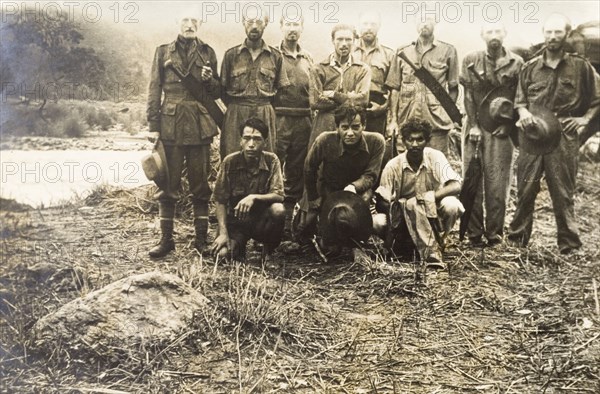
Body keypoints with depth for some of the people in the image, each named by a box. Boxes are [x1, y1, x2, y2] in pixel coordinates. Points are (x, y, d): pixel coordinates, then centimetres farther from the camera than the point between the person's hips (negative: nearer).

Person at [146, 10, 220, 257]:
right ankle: (166, 239, 9)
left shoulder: (207, 53, 11)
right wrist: (153, 126, -2)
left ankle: (201, 239, 13)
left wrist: (209, 79, -9)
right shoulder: (163, 52, 9)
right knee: (168, 184, 1)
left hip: (200, 125, 1)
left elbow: (217, 93, 13)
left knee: (200, 185, 5)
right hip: (170, 124, 0)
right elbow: (154, 90, 5)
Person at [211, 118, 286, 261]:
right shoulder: (229, 162, -10)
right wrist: (223, 233, -16)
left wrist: (254, 197, -36)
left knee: (278, 210, -32)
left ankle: (268, 251, -4)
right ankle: (239, 245, 14)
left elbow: (279, 196, -18)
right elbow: (220, 201, -7)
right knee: (222, 253, -24)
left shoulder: (271, 160, -10)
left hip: (262, 220, 0)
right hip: (235, 222, 0)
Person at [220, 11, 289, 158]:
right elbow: (222, 89, 10)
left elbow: (282, 90, 11)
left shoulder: (275, 56, 9)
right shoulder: (231, 54, 7)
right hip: (235, 117, 0)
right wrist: (236, 108, 3)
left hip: (266, 117, 1)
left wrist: (265, 108, 5)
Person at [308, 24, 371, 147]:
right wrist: (349, 99, -6)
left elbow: (363, 99, -6)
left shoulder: (363, 69, 9)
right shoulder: (318, 69, 6)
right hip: (323, 128, -1)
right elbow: (315, 102, -7)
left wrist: (334, 95, -7)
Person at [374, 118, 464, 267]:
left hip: (433, 216, -1)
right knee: (378, 222, -29)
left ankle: (432, 246, -8)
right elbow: (382, 202, -10)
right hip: (401, 218, 1)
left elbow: (456, 186, -25)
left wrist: (428, 198, -36)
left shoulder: (435, 157, -13)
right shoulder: (393, 166, -11)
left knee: (451, 205, -32)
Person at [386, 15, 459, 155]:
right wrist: (393, 120, 3)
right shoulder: (402, 52, 11)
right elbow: (395, 89, 10)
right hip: (406, 122, 2)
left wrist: (450, 115, -2)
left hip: (437, 123, -1)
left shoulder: (448, 51, 7)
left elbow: (453, 88, 8)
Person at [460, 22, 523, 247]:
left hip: (501, 130, -1)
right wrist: (473, 125, -4)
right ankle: (474, 233, 8)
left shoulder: (516, 63, 4)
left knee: (497, 183, -2)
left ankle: (494, 232, 8)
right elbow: (468, 94, 3)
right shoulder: (471, 61, 7)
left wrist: (508, 125, -4)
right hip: (476, 128, 1)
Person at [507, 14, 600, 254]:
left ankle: (568, 244, 11)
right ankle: (517, 238, 14)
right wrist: (523, 113, -7)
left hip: (564, 137, -2)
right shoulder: (530, 67, 11)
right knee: (525, 190, 3)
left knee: (563, 193, 1)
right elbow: (520, 100, 14)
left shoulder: (580, 66, 6)